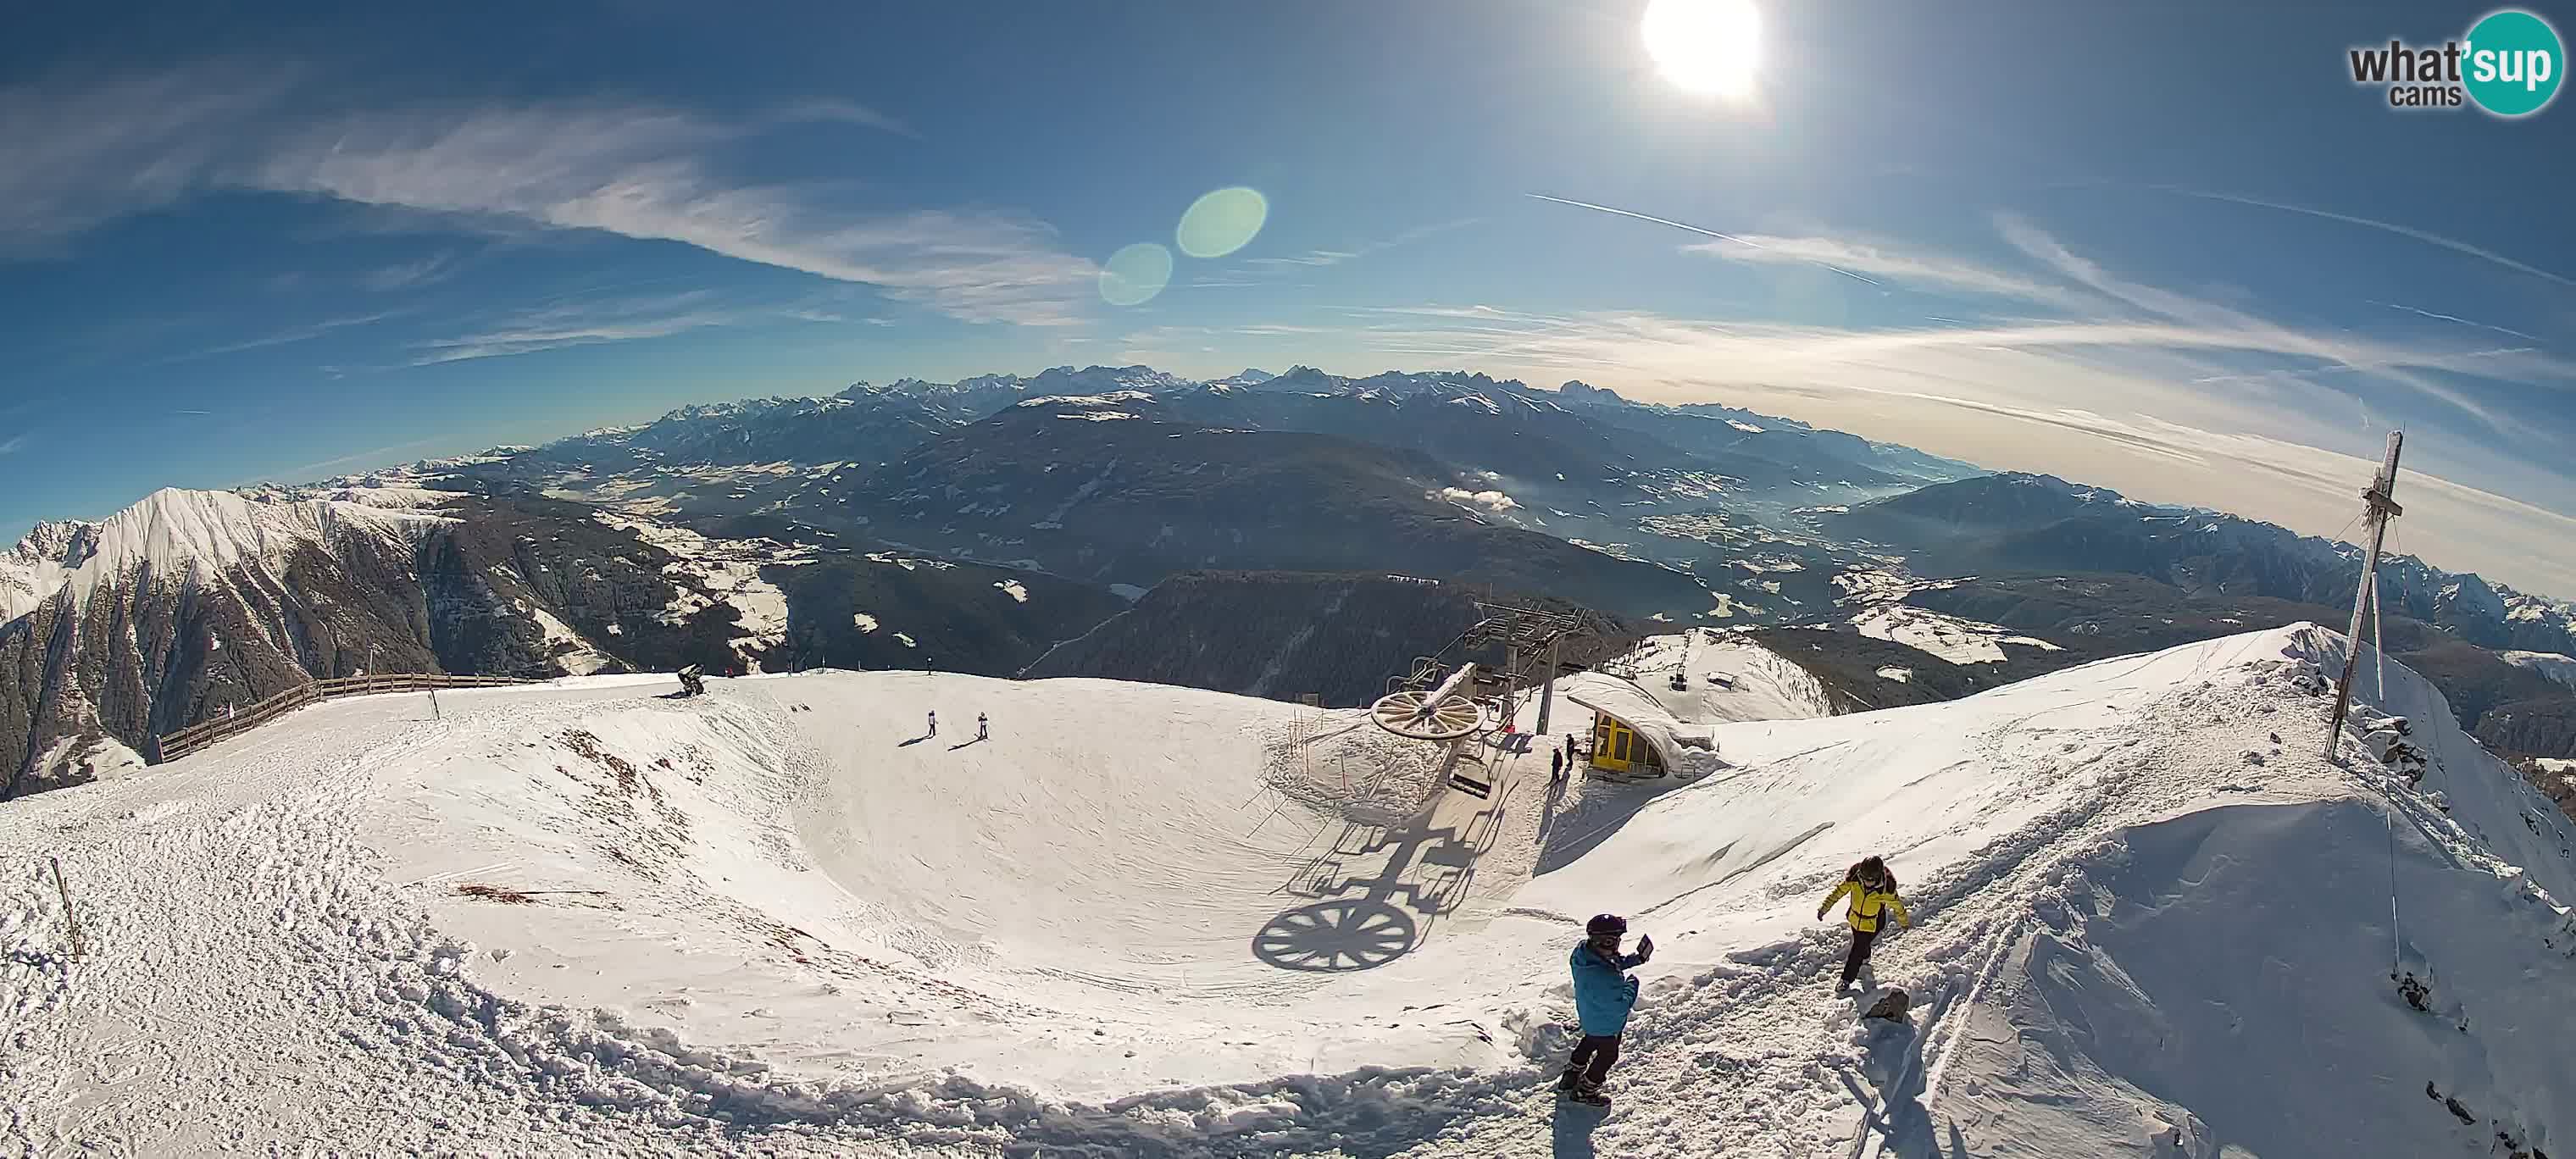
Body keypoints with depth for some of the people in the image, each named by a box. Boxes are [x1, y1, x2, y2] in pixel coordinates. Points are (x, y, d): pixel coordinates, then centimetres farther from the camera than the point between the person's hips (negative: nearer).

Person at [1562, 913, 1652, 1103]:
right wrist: (1631, 984, -17)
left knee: (1590, 1042, 35)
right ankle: (1585, 1092, 42)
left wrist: (1634, 960, -9)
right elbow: (1621, 1006, -33)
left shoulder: (1583, 951, -21)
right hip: (1605, 1025, -7)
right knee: (1608, 1055, 21)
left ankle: (1571, 1076, 55)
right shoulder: (1603, 979, -47)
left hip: (1589, 1017, 8)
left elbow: (1613, 963, 1)